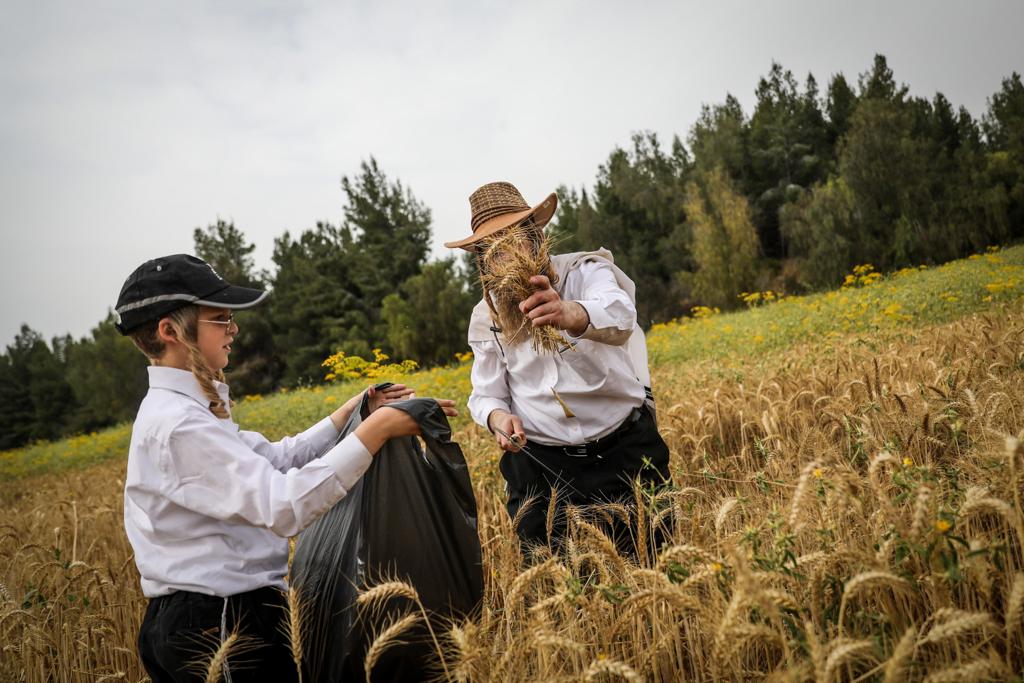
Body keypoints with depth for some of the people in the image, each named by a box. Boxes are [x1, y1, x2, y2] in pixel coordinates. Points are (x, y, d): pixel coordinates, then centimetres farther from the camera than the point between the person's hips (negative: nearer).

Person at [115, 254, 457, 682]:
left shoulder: (180, 408, 9)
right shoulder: (179, 425, -23)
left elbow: (277, 459, 12)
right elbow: (284, 507, -30)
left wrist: (353, 412, 3)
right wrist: (376, 430, -28)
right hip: (222, 631, -10)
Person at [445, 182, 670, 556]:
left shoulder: (586, 270, -7)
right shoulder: (485, 318, 5)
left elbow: (618, 317, -29)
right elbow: (486, 396, 6)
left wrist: (569, 314, -51)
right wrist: (498, 417, -18)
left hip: (624, 451, -2)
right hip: (539, 465, 3)